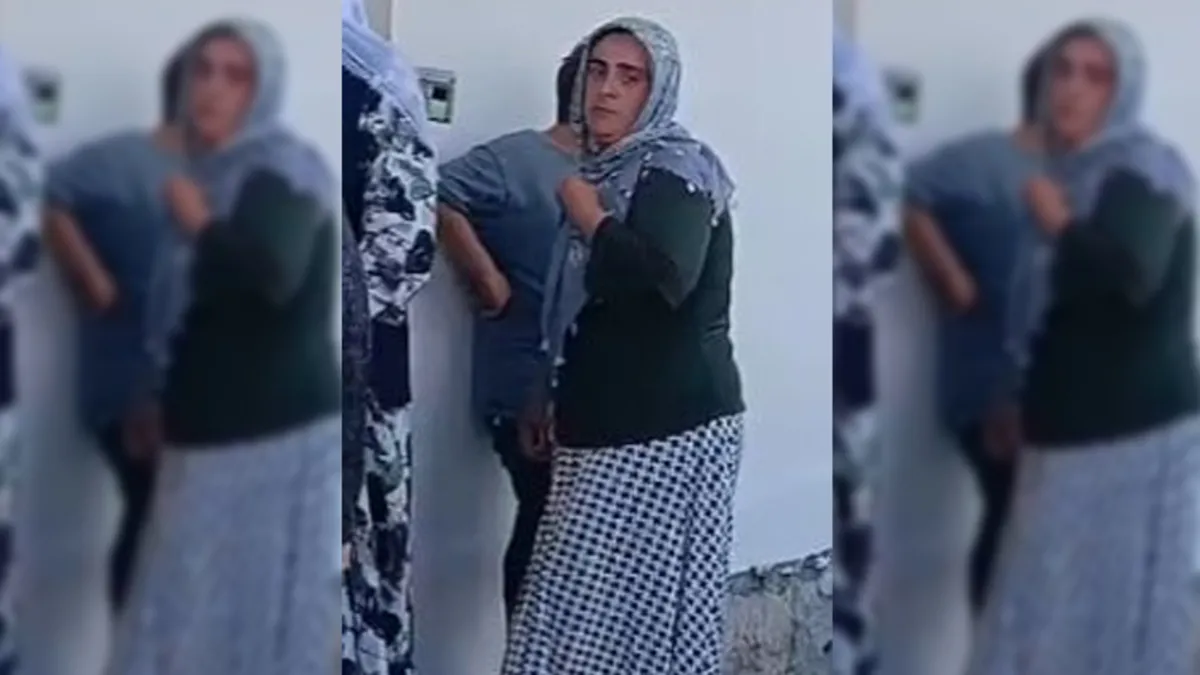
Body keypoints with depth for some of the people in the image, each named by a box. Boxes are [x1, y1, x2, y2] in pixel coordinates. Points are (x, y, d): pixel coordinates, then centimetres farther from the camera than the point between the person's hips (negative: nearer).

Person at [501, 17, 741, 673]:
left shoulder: (675, 169, -11)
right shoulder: (610, 171, 15)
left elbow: (664, 278, -31)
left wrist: (583, 207, -18)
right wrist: (555, 400, 23)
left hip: (665, 426, -9)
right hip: (618, 421, 9)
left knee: (619, 606, -8)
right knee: (625, 605, 11)